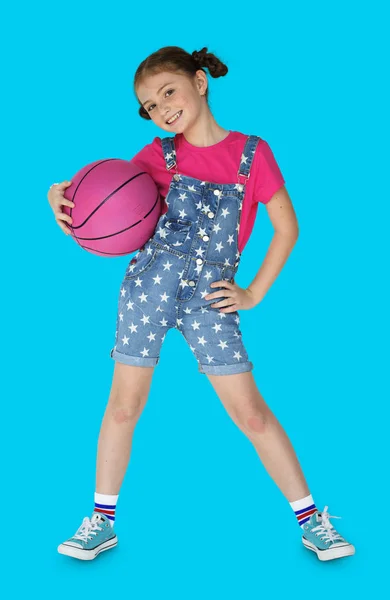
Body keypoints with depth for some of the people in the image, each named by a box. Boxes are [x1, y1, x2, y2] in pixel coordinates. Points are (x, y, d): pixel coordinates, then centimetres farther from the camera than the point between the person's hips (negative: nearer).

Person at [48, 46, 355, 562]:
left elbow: (287, 227, 3)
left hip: (210, 297, -1)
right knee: (124, 404, 5)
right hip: (150, 283, 2)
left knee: (251, 412, -1)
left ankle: (311, 521, 13)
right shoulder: (158, 156, 3)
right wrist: (63, 196, -22)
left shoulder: (252, 153, -1)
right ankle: (102, 521, 21)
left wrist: (253, 293, -1)